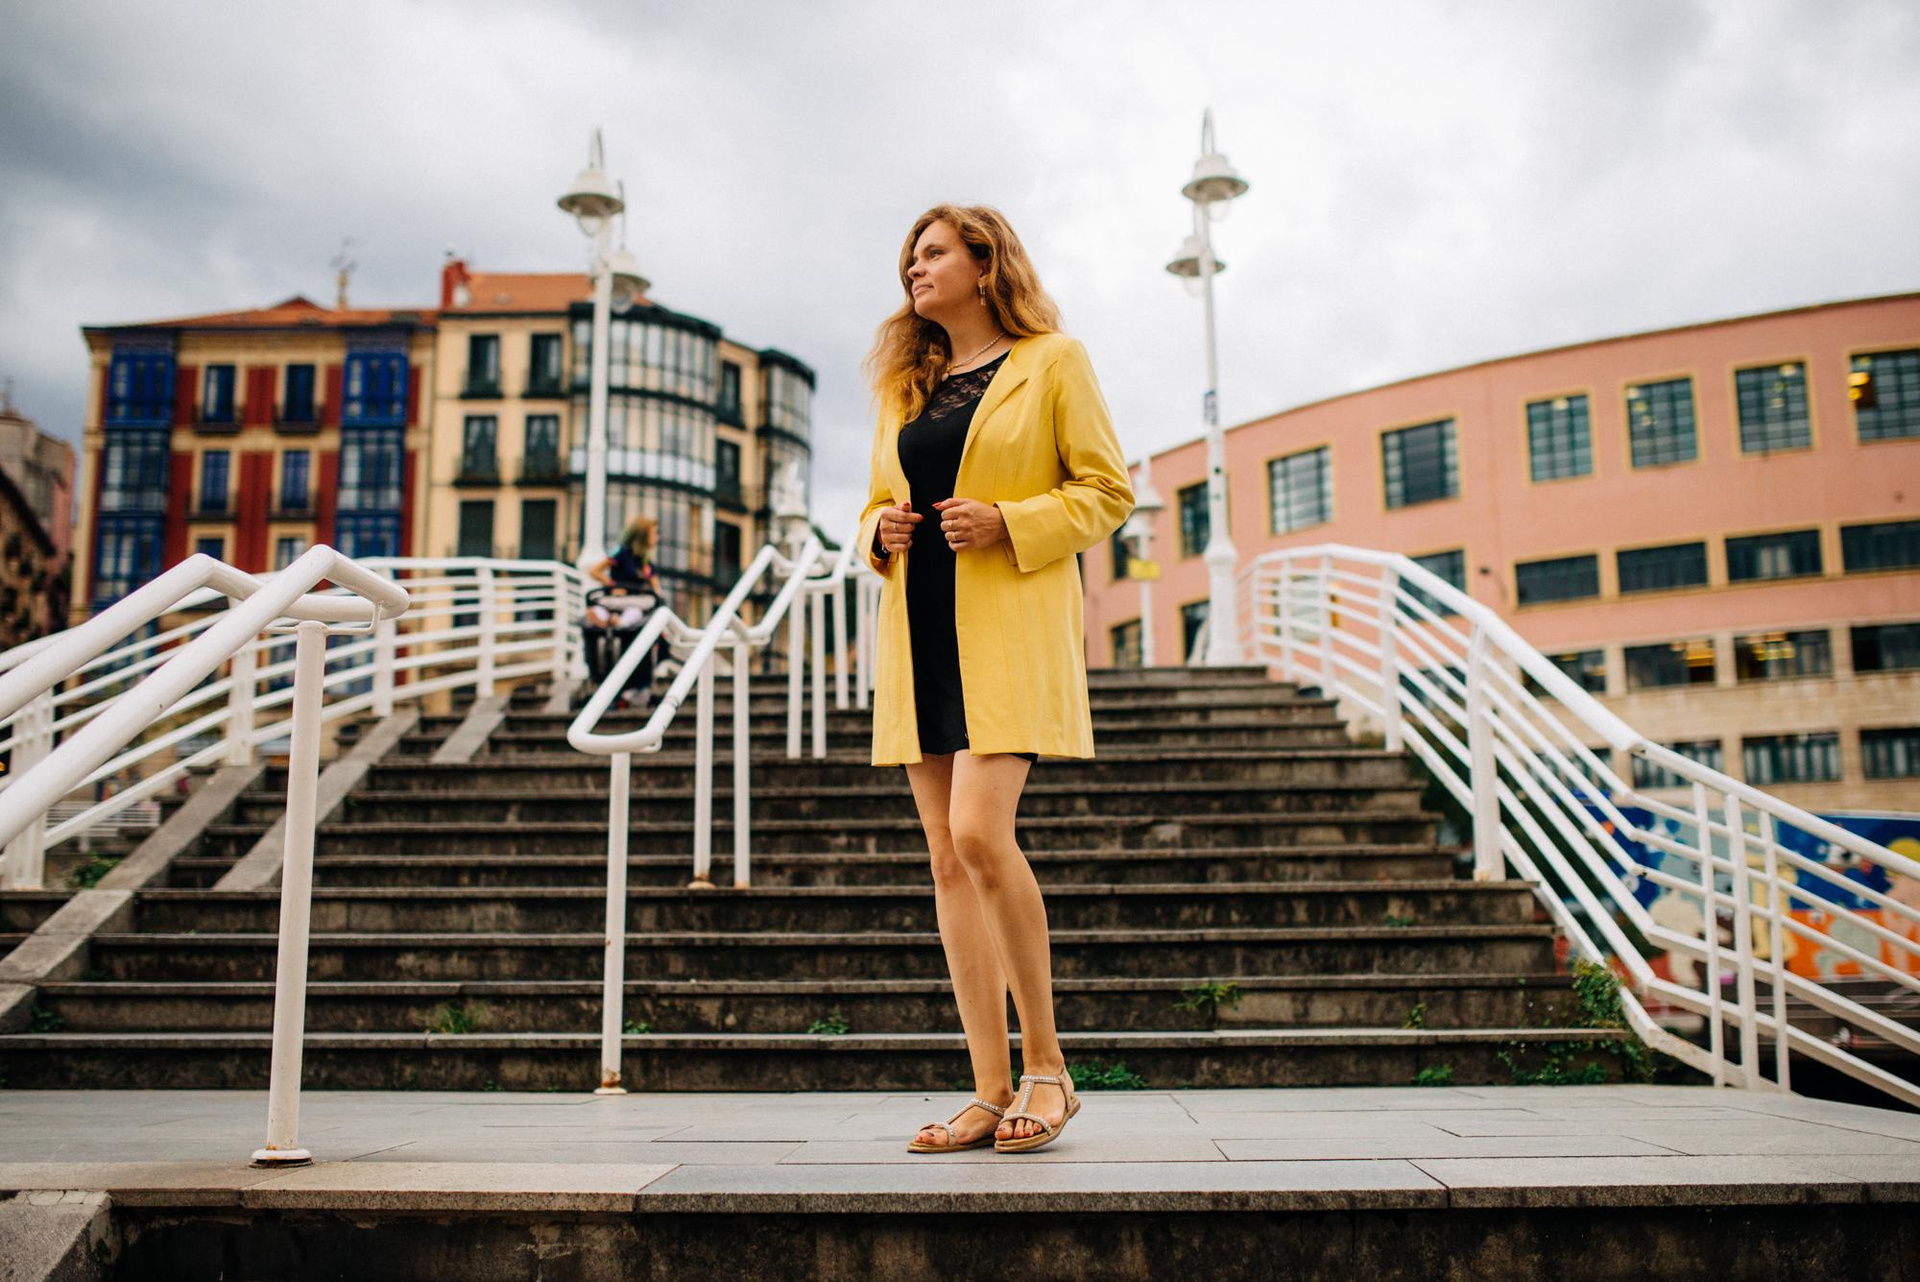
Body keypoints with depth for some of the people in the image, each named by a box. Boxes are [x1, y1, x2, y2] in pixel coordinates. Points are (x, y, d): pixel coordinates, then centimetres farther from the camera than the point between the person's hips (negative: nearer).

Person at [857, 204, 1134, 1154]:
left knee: (980, 834, -18)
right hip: (920, 631, 6)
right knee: (947, 859, 1)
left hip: (1010, 630, -6)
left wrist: (1009, 522, -13)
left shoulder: (1052, 362, 4)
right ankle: (992, 1092, 8)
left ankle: (1046, 1064, 1)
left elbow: (1108, 491, 1)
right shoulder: (903, 383, 20)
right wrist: (882, 532, 3)